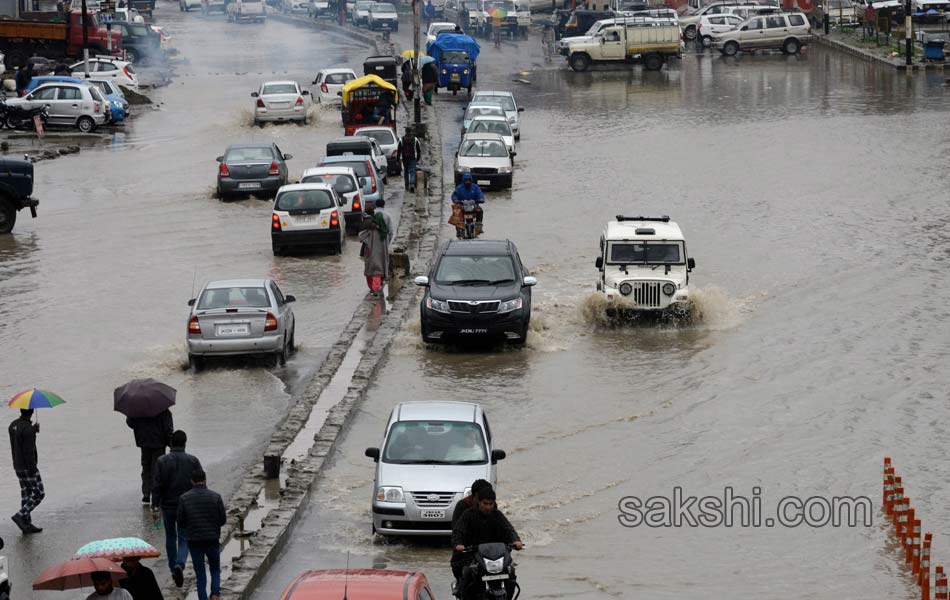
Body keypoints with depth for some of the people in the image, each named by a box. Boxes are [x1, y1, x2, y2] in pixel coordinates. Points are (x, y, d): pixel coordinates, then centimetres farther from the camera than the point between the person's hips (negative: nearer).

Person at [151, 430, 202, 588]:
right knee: (184, 539, 5)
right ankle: (179, 565, -20)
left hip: (167, 505, 1)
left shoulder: (162, 461, -6)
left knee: (170, 537, 19)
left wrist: (155, 507, -4)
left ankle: (173, 569, 25)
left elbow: (157, 486, -8)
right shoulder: (193, 461, -5)